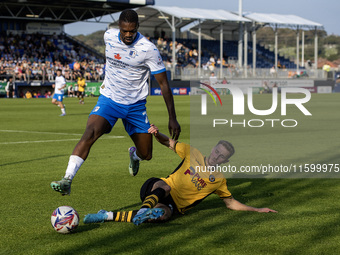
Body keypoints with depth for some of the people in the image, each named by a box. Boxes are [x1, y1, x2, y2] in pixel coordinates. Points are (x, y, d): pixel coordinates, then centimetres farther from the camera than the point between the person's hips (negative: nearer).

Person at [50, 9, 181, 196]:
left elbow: (164, 84, -12)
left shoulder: (148, 49, -18)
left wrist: (172, 118, -14)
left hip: (136, 105, -1)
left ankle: (134, 155, 44)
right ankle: (67, 180, -31)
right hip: (109, 99, 1)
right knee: (90, 133, -27)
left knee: (146, 155, 5)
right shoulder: (108, 36, -7)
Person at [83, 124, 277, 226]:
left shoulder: (219, 180, 10)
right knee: (166, 185, -38)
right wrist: (157, 134, -15)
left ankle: (108, 216, -42)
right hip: (156, 189, 1)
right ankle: (145, 210, -65)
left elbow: (231, 203, 18)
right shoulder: (192, 153, 6)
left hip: (173, 205, -1)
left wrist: (257, 209, 10)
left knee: (163, 214, -38)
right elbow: (169, 143, 8)